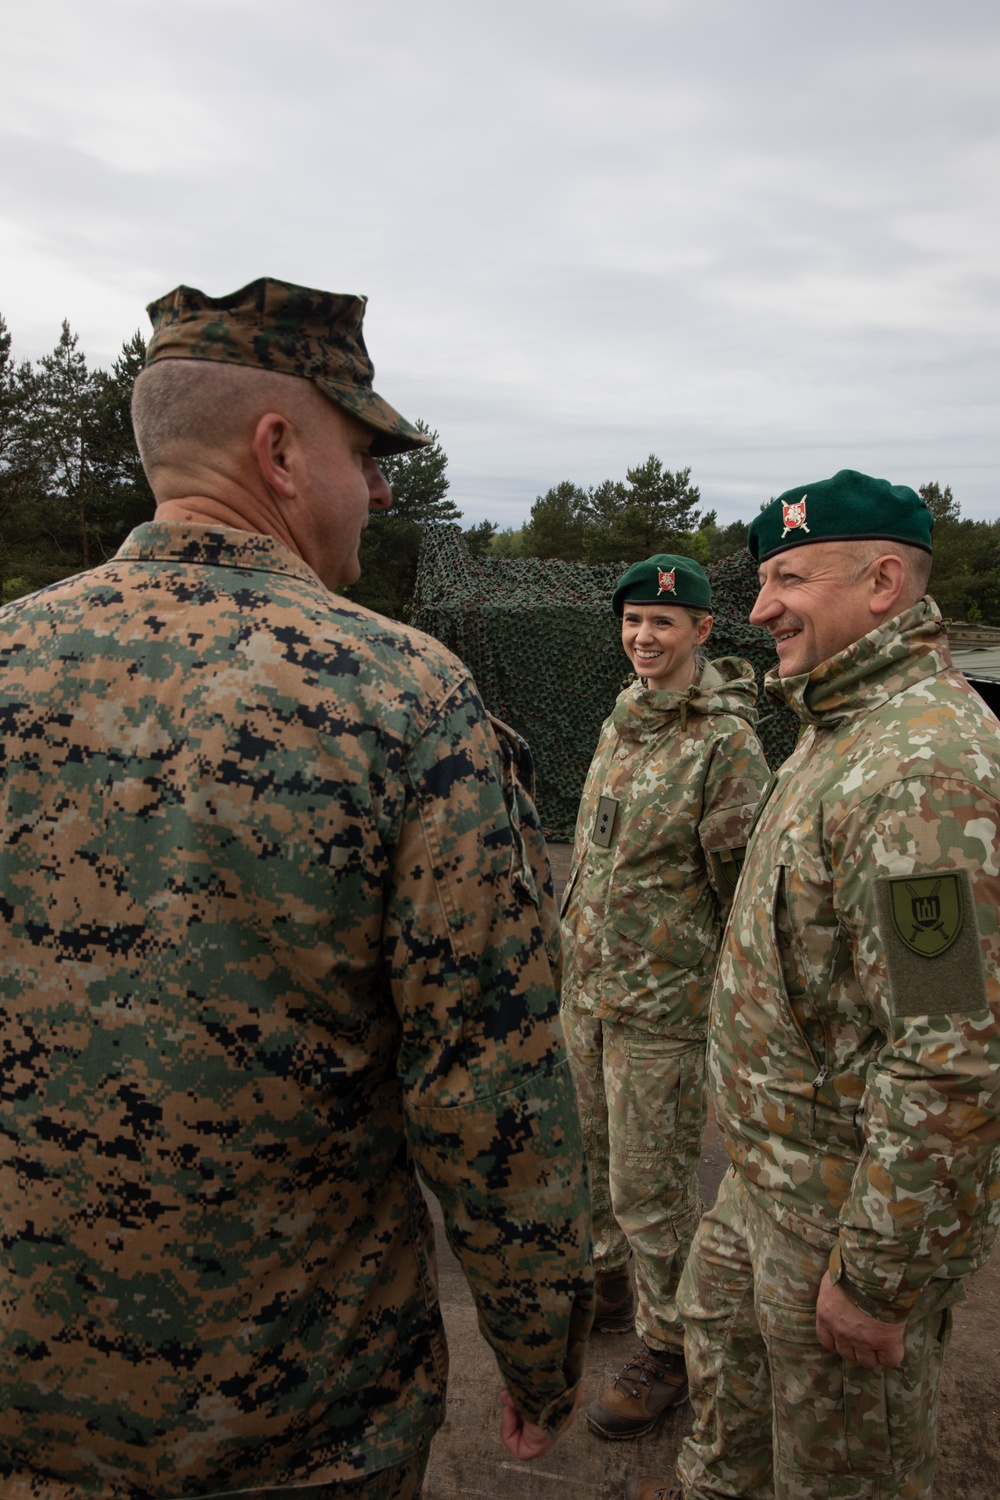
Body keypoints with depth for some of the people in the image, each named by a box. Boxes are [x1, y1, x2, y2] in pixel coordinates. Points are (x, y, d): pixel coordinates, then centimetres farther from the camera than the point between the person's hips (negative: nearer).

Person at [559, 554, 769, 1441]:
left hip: (663, 1002, -7)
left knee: (651, 1185, 6)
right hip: (586, 986, 8)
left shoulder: (727, 743, -18)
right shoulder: (622, 716, 6)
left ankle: (666, 1351, 28)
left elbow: (745, 892, -15)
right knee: (593, 1155, 23)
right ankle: (607, 1286, 46)